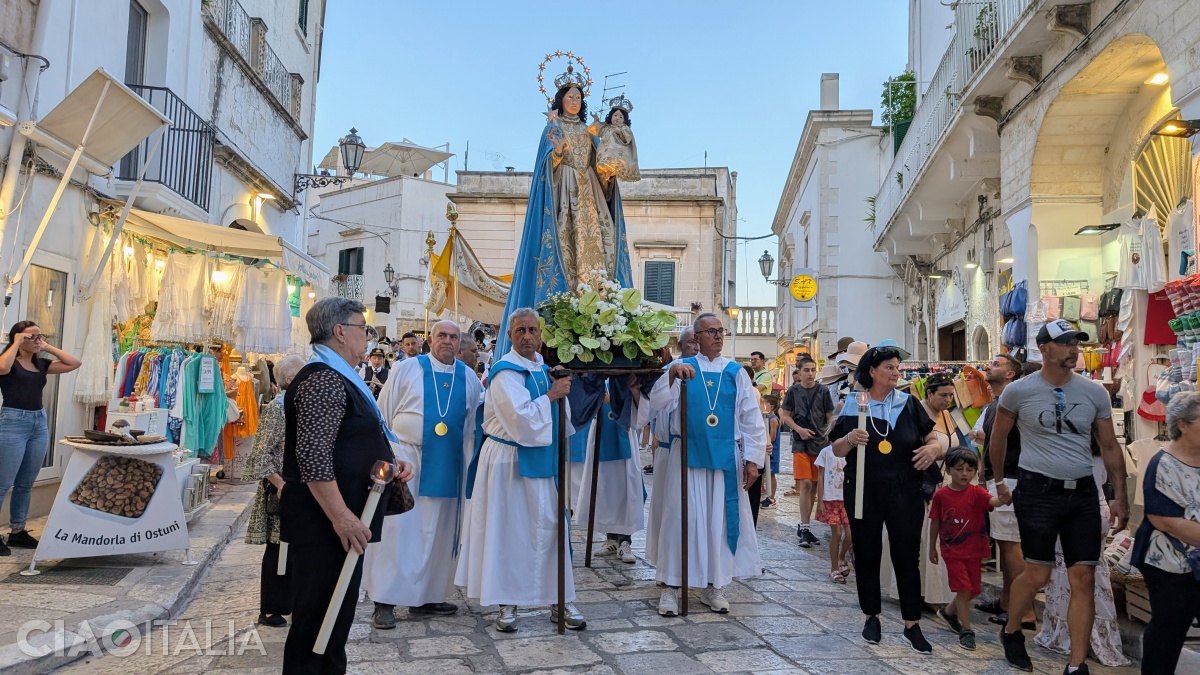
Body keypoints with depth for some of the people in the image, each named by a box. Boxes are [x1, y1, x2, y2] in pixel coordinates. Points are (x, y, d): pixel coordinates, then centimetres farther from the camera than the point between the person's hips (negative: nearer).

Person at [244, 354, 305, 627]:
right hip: (283, 490, -7)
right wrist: (279, 484, -19)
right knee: (277, 548, 1)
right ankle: (269, 610, 12)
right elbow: (261, 455, -17)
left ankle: (286, 602, 25)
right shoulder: (276, 408, -13)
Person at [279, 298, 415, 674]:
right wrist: (342, 518, -23)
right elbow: (313, 458, -24)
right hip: (324, 527, -10)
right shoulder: (323, 380, -17)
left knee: (336, 615, 19)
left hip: (340, 524, 10)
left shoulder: (340, 378, 15)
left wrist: (393, 464, 10)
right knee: (317, 618, 1)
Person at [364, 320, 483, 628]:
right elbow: (383, 412, 2)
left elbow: (475, 421, 12)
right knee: (398, 529, -3)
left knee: (437, 532, 8)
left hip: (446, 467, 3)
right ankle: (385, 601, 5)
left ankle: (425, 596, 19)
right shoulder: (408, 369, 0)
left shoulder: (469, 378, 8)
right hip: (405, 460, -3)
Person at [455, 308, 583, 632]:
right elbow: (521, 419, -22)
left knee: (548, 527, 8)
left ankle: (559, 600, 17)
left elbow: (560, 414, 15)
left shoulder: (543, 367, 9)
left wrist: (562, 387, -2)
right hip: (509, 462, -6)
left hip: (541, 460, 7)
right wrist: (551, 395, -15)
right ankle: (507, 602, 17)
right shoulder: (505, 372, -13)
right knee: (508, 530, 3)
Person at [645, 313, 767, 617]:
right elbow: (657, 404, -10)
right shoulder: (681, 367, 1)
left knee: (720, 520, 8)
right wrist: (671, 374, -26)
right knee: (679, 517, 0)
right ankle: (670, 586, 11)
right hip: (685, 455, -2)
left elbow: (751, 418, 7)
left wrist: (753, 458, 2)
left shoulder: (736, 373, 6)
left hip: (725, 458, 2)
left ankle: (713, 586, 21)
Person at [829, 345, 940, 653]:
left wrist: (933, 448, -15)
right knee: (867, 554, 9)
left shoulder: (909, 403, 3)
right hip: (863, 491, 0)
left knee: (907, 556, 1)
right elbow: (837, 450, 4)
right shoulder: (853, 404, 1)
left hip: (905, 492, 0)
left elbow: (932, 439, 8)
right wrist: (849, 439, -18)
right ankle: (872, 616, 25)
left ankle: (912, 624, 13)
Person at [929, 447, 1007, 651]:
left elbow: (993, 501, -29)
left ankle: (948, 612, 38)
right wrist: (932, 547, 7)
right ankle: (966, 630, 4)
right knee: (963, 588, -8)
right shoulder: (941, 495, -7)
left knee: (973, 590, 12)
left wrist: (1003, 497, -53)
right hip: (952, 551, -2)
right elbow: (935, 522, 2)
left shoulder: (977, 493, -7)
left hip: (974, 550, 3)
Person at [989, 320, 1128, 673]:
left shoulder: (1095, 392, 3)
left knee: (1084, 579, 2)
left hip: (1083, 493, 3)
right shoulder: (1018, 391, -6)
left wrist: (1120, 496, 4)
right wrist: (999, 481, 13)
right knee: (1037, 575, -1)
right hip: (1038, 491, -3)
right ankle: (1011, 632, 27)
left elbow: (1110, 447, 9)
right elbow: (998, 438, 8)